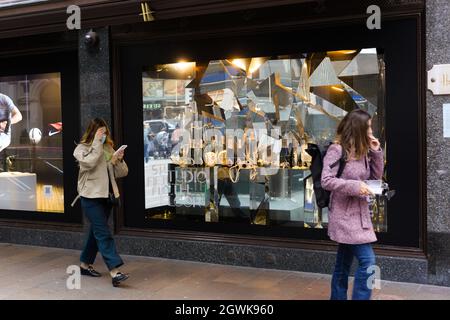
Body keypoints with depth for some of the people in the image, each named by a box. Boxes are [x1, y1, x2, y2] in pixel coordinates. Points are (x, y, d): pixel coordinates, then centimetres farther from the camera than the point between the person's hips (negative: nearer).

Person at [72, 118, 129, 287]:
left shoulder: (108, 148, 12)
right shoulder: (82, 148, -2)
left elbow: (122, 173, 10)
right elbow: (90, 162, -26)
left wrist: (119, 160, -9)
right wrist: (97, 142, -18)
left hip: (106, 196, 6)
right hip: (91, 197, -6)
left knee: (96, 232, 15)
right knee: (104, 234, -13)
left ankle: (85, 264, 30)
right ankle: (115, 272, -19)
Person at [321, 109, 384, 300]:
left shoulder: (362, 151, 12)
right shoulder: (337, 150, -13)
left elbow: (376, 177, 15)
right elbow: (326, 181, -18)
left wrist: (376, 152, 4)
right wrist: (354, 186, -25)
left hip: (359, 214, 9)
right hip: (345, 215, -9)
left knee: (343, 264, 16)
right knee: (367, 261, -14)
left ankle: (338, 297, 25)